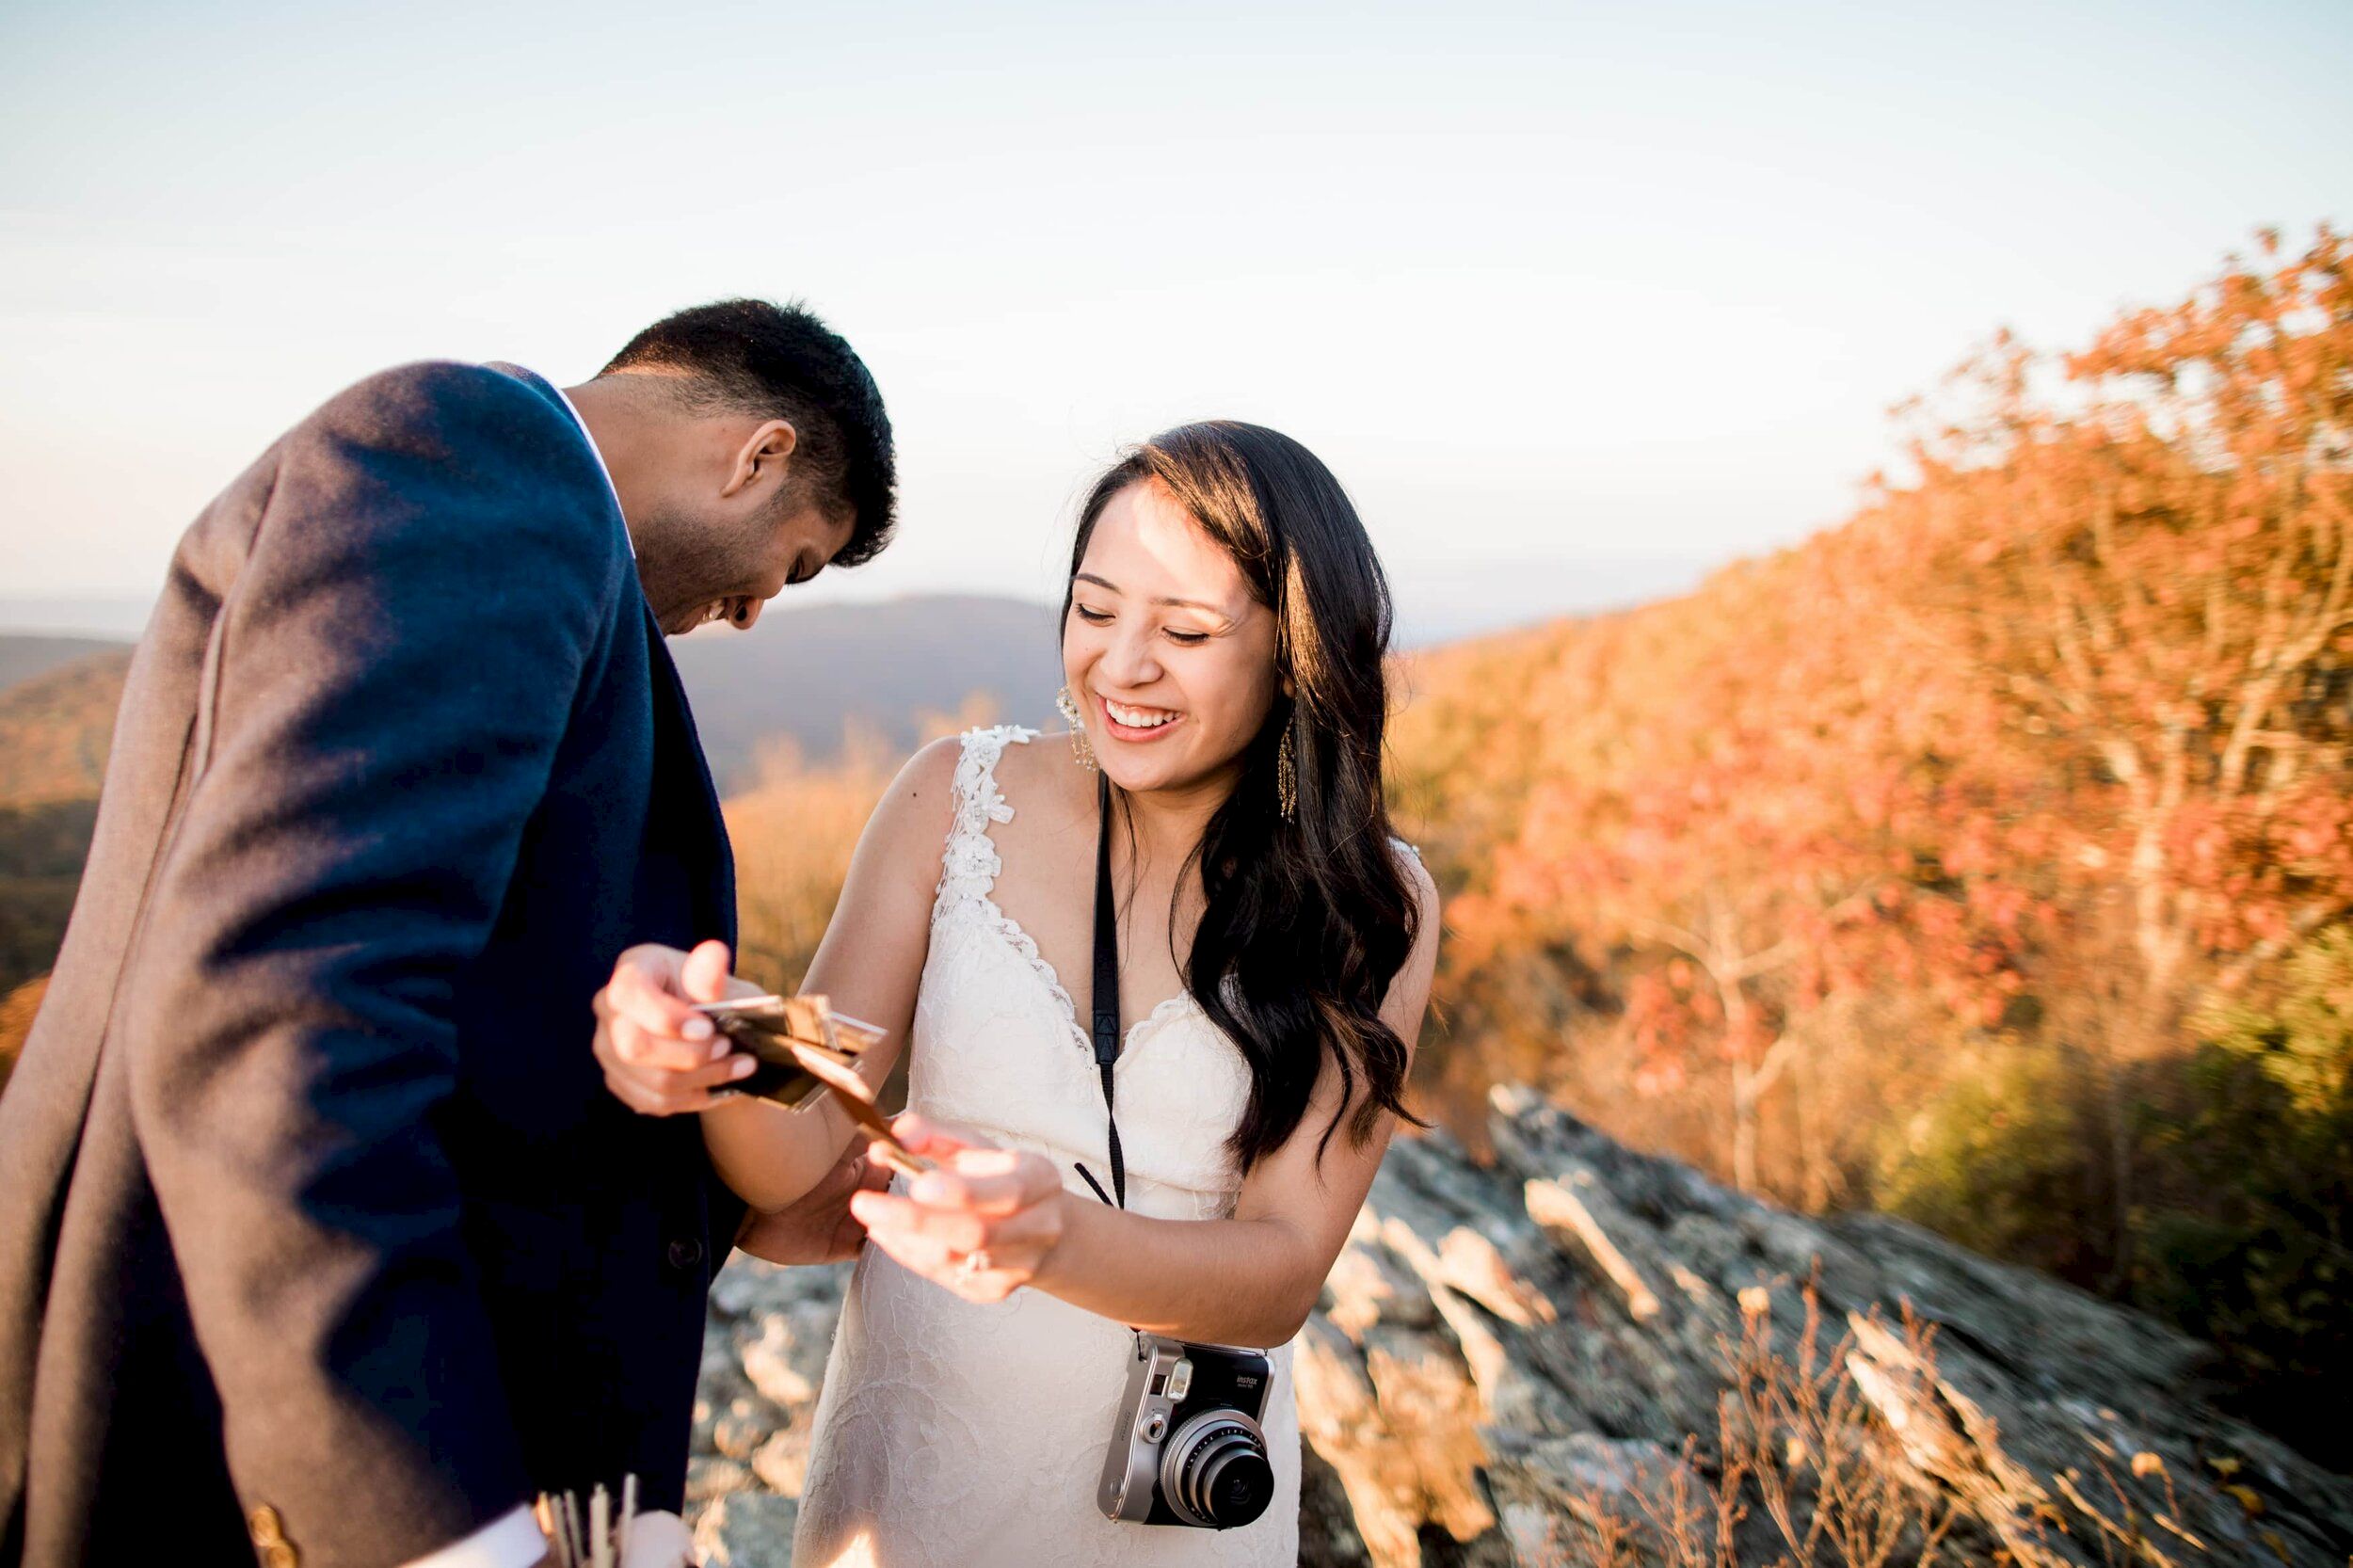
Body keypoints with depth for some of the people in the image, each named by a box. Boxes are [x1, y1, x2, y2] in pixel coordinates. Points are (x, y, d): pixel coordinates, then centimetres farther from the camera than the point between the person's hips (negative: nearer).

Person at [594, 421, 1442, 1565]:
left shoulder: (1371, 910, -12)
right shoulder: (960, 797, -11)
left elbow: (1284, 1275, -18)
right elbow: (799, 1158, -12)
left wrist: (1057, 1236, -38)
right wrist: (720, 1059, -35)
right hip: (907, 1460, 1)